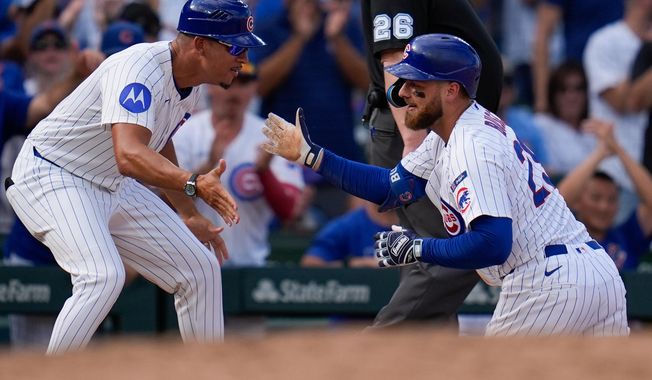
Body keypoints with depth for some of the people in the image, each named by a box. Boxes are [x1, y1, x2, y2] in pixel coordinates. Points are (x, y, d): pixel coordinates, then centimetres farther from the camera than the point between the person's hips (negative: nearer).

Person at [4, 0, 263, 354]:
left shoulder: (187, 79, 0)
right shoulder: (140, 68, -29)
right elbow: (129, 155, -45)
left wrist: (189, 215, 22)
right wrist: (193, 184, -58)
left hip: (115, 188, 9)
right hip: (50, 176, -9)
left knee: (200, 269, 5)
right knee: (103, 276, -31)